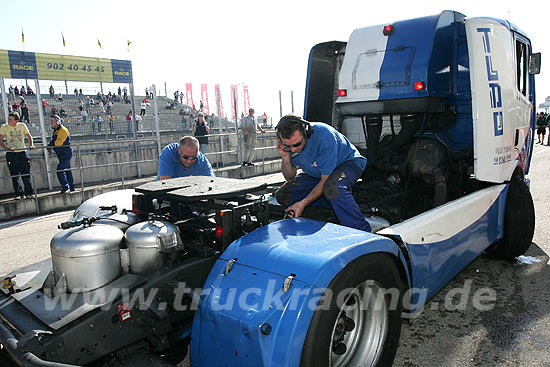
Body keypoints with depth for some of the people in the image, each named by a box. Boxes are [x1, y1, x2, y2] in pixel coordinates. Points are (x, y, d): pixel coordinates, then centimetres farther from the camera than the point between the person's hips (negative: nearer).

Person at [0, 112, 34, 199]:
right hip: (11, 154, 0)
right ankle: (19, 194, 9)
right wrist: (7, 148, -18)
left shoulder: (22, 126, 3)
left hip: (22, 152, 0)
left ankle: (29, 193, 10)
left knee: (26, 174, 1)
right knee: (15, 175, 1)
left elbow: (29, 136, 16)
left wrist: (31, 145, -1)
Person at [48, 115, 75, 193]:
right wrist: (50, 145, -3)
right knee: (67, 170, 14)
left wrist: (49, 145, -8)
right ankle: (71, 187, 22)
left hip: (66, 154, -10)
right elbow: (53, 141, 18)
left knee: (60, 170, -14)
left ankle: (65, 187, -8)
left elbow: (58, 143, -22)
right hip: (61, 154, 10)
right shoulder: (55, 130, 13)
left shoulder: (63, 130, -18)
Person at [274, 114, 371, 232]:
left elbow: (325, 181, -29)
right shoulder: (290, 141, -17)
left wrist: (303, 203, -32)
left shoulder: (324, 135, -35)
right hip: (315, 173, 7)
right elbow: (290, 178, -7)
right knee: (282, 195, -8)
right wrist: (285, 157, -26)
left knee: (331, 187, -42)